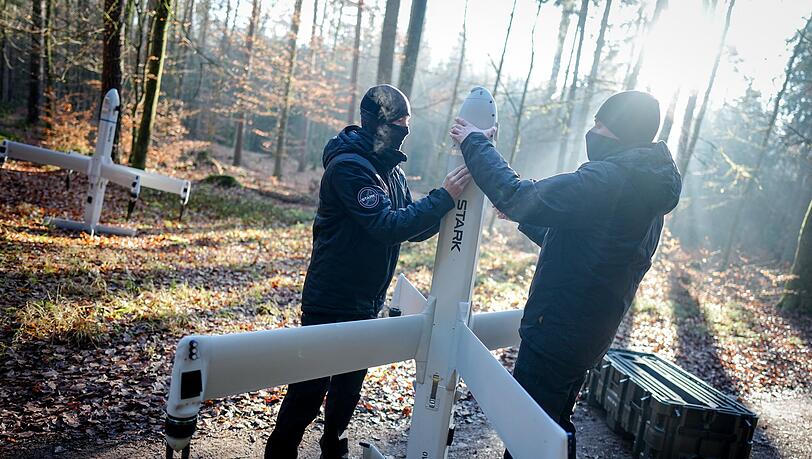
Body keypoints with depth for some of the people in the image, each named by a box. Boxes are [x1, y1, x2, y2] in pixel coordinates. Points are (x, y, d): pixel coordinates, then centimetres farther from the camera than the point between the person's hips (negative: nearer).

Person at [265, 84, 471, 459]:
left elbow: (412, 229, 9)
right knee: (309, 390, 3)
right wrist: (443, 197, -28)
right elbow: (388, 226, -28)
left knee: (349, 385, 21)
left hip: (366, 305, 8)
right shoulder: (349, 166, -19)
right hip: (331, 305, -8)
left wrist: (449, 205, -6)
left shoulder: (391, 170, 7)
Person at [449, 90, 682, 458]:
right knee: (556, 428, 25)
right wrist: (522, 218, 23)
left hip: (554, 336, -10)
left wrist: (475, 143, -12)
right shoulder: (647, 194, 11)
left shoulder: (606, 180, -22)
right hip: (589, 335, 10)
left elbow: (514, 197, -24)